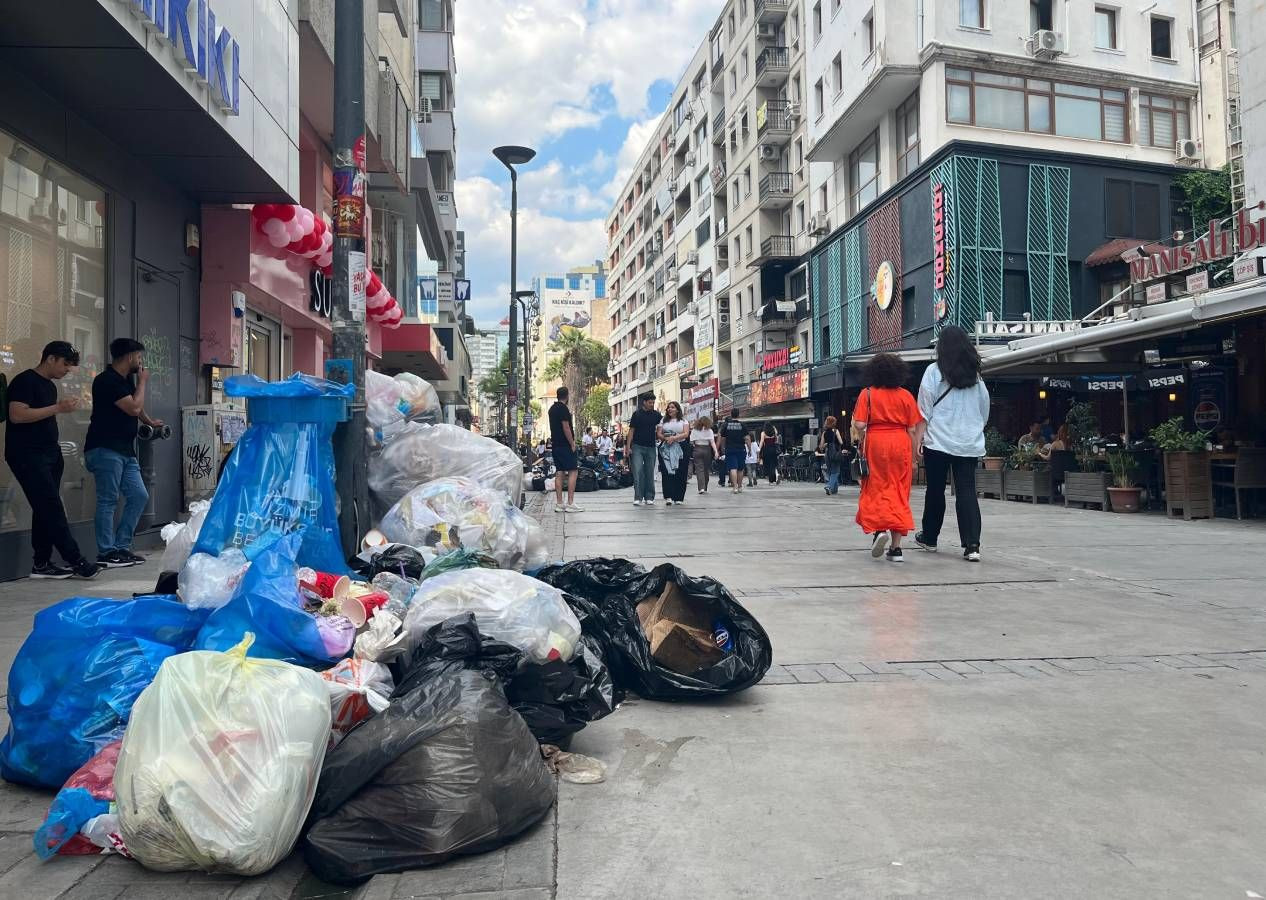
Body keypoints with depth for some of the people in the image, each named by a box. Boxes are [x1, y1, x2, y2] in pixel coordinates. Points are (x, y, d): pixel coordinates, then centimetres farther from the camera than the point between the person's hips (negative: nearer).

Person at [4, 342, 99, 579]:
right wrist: (57, 408, -19)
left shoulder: (50, 386, 19)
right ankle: (75, 560, -10)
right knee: (52, 507, -10)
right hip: (27, 455, -9)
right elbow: (16, 415, -19)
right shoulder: (24, 381, -8)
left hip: (48, 454, 9)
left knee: (45, 509, 7)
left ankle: (41, 563, 10)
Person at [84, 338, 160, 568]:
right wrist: (142, 382, -4)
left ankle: (121, 547, 12)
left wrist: (150, 422, 28)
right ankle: (106, 553, -3)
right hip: (105, 450, -9)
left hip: (125, 451, 9)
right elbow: (134, 407, -16)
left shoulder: (125, 381, 17)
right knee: (108, 500, -7)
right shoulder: (107, 381, -12)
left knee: (139, 496, 5)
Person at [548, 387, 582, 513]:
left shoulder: (552, 408, 15)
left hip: (556, 444, 9)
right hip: (565, 445, -9)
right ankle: (570, 503, -12)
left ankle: (559, 504, 6)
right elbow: (566, 427, -17)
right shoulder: (563, 408, -13)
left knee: (559, 472, 7)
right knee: (573, 471, -7)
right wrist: (572, 443, -14)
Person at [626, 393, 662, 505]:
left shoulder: (656, 415, 8)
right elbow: (631, 430, 0)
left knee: (650, 473, 7)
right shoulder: (637, 414, 0)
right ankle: (638, 498, -8)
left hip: (651, 447, 3)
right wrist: (628, 447, -7)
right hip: (637, 447, -3)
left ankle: (649, 497, 13)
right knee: (638, 472, -10)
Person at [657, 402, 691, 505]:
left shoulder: (683, 420, 11)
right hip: (666, 449, 1)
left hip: (680, 449, 0)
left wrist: (674, 438, -16)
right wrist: (665, 438, -14)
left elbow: (686, 434, -2)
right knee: (667, 472, -11)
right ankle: (668, 497, -15)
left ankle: (679, 498, 2)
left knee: (680, 474, -3)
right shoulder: (663, 421, 16)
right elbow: (658, 434, 7)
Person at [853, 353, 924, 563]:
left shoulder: (867, 394, 1)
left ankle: (879, 529, -14)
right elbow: (913, 429, 4)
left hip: (875, 443, -2)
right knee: (899, 492, 6)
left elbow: (860, 425, -8)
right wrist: (913, 457, 10)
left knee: (875, 489, 10)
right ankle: (896, 547, 6)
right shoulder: (906, 395, 6)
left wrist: (863, 442, 10)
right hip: (901, 443, 2)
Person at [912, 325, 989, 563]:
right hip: (970, 444, 3)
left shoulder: (934, 371, -5)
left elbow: (924, 410, -6)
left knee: (935, 490, 10)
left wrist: (919, 438, -3)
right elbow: (985, 411, 14)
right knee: (967, 492, 0)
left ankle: (929, 537, 25)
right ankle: (972, 545, -11)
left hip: (939, 441, -3)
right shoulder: (976, 375, 7)